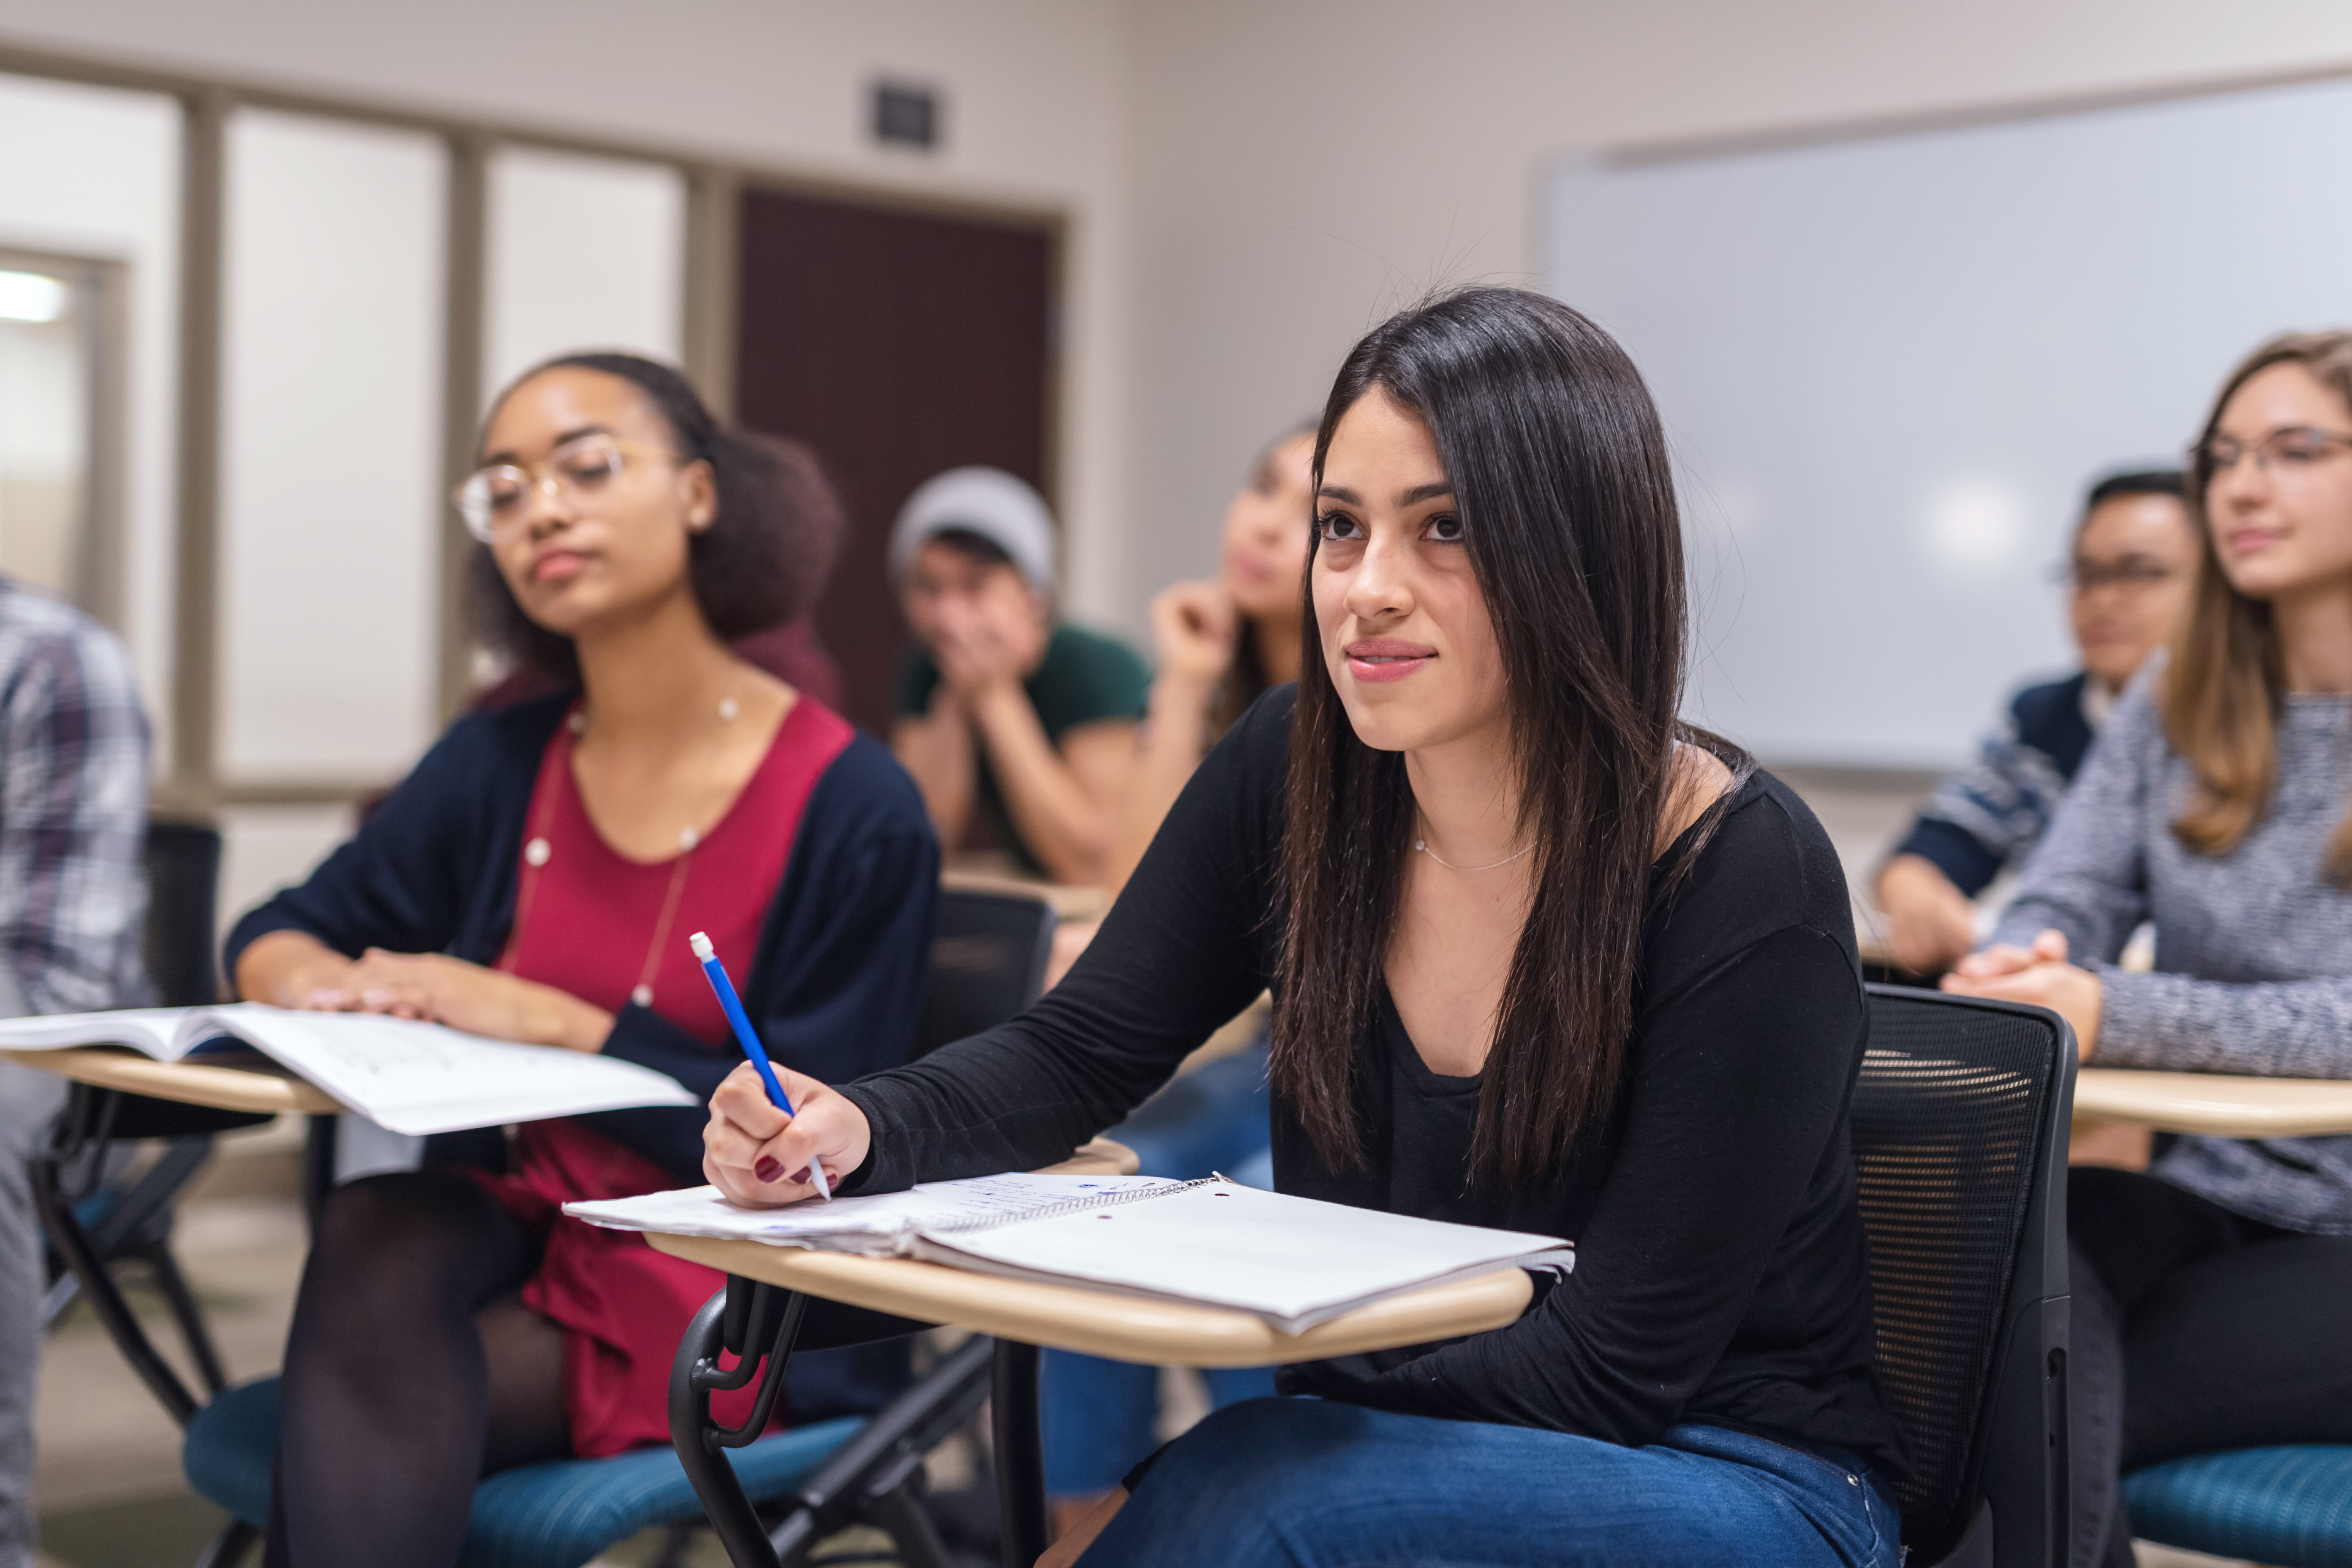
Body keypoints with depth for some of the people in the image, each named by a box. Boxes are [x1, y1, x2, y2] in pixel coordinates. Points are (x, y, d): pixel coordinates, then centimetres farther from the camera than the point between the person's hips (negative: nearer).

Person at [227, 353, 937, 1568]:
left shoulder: (855, 812, -10)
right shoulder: (497, 764, 5)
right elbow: (275, 933, 16)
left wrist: (550, 1022, -18)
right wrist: (314, 981, -9)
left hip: (732, 1303, -5)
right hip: (514, 1227, 5)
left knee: (349, 1435, -27)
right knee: (374, 1227, -30)